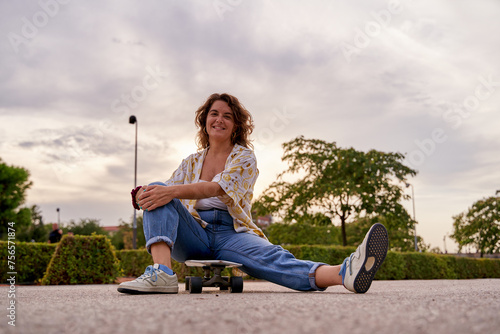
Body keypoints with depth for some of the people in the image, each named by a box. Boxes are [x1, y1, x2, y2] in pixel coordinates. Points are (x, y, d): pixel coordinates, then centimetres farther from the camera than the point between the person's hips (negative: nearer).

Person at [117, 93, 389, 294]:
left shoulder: (244, 157, 6)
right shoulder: (191, 162, 20)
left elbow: (217, 187, -14)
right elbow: (165, 192, 8)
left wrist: (173, 191, -31)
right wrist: (144, 195, -18)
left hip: (232, 234, -2)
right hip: (195, 234, 3)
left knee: (272, 256, -34)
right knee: (155, 191, -22)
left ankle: (344, 273, -62)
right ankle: (162, 272, -44)